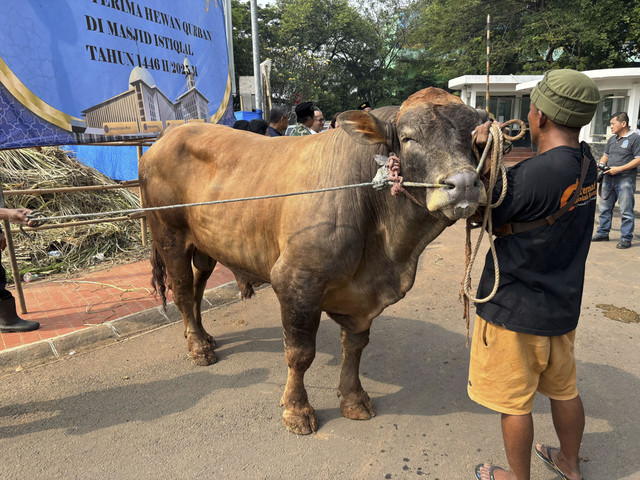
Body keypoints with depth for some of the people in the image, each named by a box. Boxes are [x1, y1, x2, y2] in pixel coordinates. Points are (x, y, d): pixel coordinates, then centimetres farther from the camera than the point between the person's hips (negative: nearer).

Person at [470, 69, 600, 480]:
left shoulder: (536, 174, -26)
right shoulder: (586, 162, 0)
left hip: (515, 310, -8)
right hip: (562, 305, 9)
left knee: (514, 402, 12)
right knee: (564, 390, 26)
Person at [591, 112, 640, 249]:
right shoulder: (612, 139, 16)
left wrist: (619, 169, -17)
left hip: (625, 180, -7)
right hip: (609, 179, 7)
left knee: (626, 211, -3)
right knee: (604, 208, 11)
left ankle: (626, 238, 4)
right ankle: (603, 233, 22)